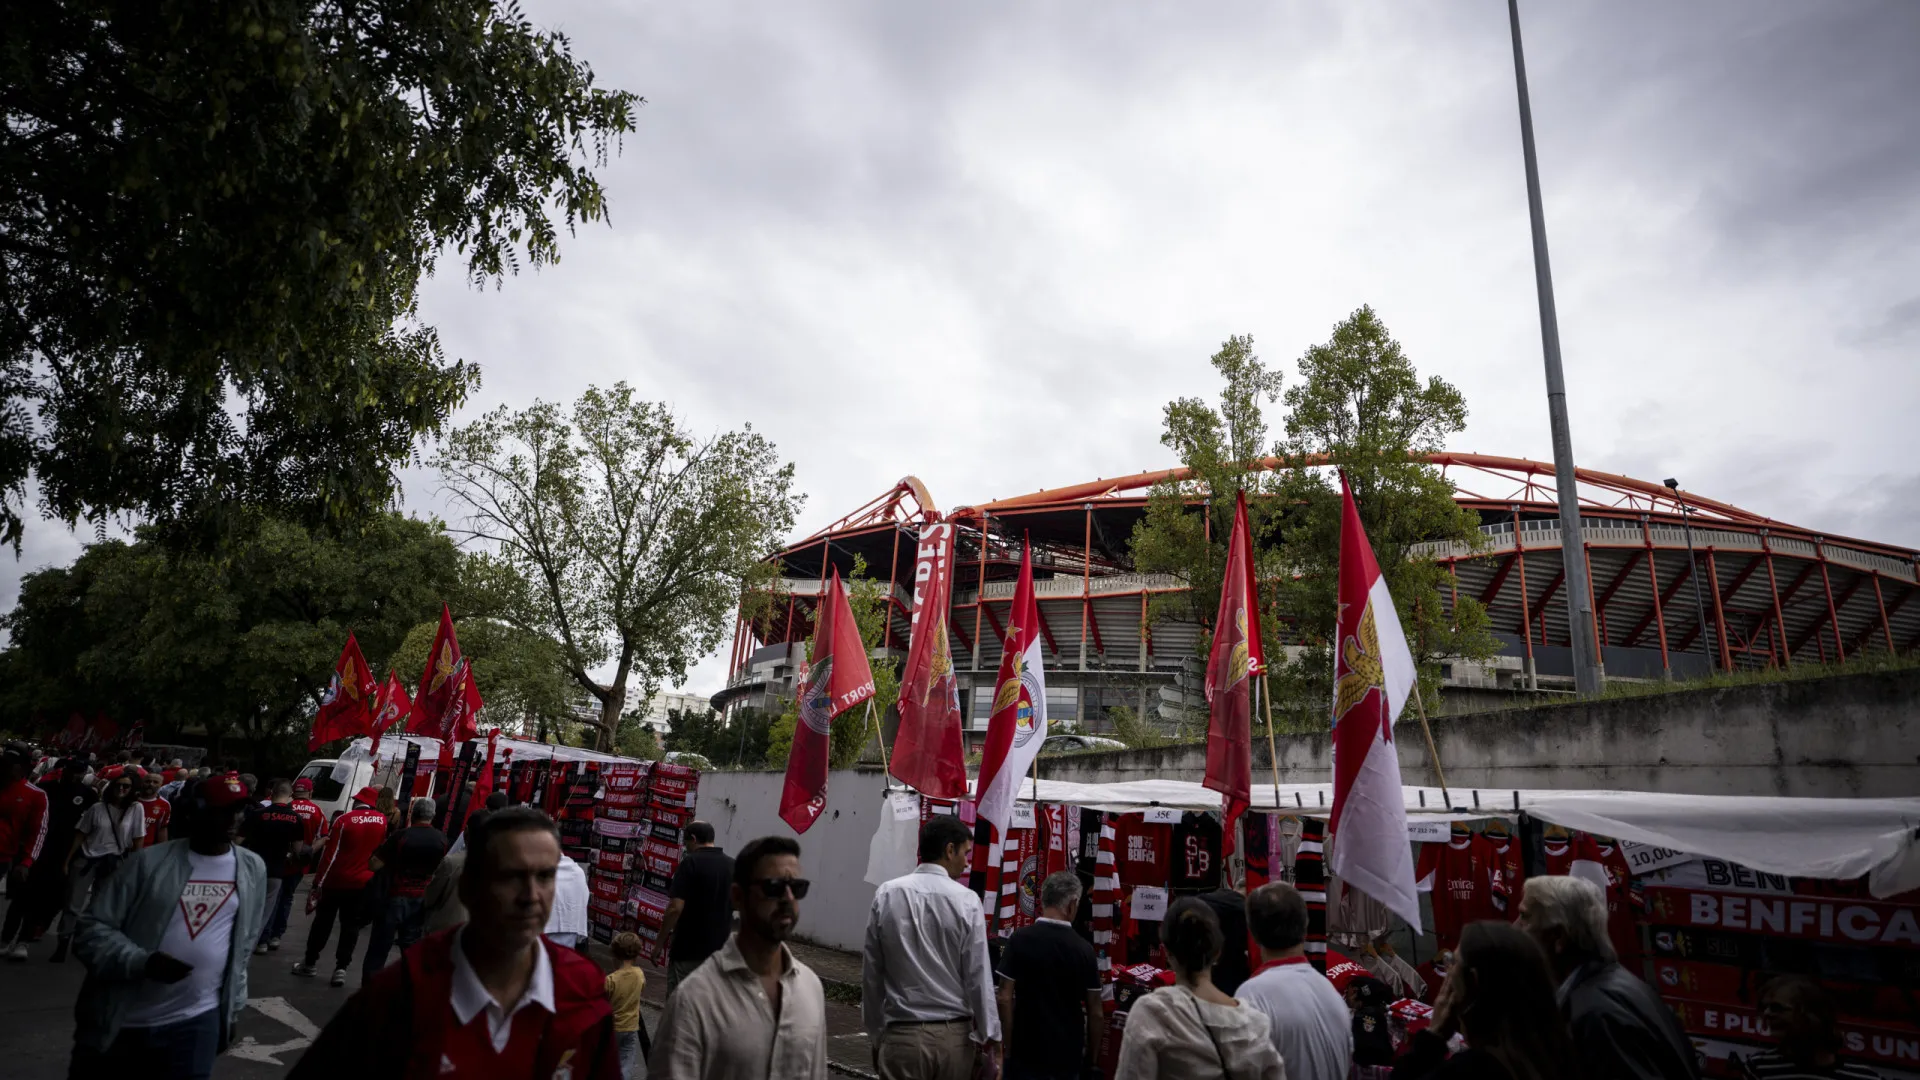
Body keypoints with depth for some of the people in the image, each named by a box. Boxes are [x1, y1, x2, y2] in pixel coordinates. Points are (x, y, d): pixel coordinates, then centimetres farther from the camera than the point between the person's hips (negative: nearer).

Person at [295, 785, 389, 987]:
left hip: (336, 880, -2)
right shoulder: (383, 821, -1)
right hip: (363, 882, 2)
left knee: (323, 922, 13)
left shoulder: (345, 820, -11)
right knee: (351, 925, 7)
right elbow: (382, 851, 10)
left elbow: (330, 853, -12)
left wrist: (318, 881, -7)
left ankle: (310, 963, 23)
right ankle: (341, 968, 3)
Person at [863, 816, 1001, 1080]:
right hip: (954, 1035, 0)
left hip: (902, 1035, 1)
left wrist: (876, 1033, 13)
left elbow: (871, 973, 2)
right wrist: (989, 1035, 6)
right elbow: (978, 976, -6)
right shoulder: (966, 900, -9)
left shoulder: (886, 895, -4)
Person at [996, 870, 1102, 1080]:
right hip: (1068, 1055, 1)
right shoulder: (1084, 950, -6)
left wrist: (1008, 1048, 0)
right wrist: (1093, 1058, 12)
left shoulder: (1020, 939, -9)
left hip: (1026, 1053, -1)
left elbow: (1005, 999, -9)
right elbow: (1095, 1013, 0)